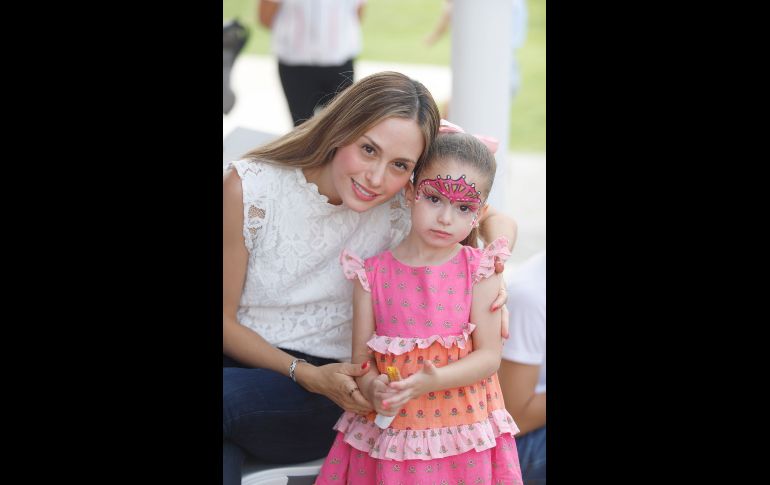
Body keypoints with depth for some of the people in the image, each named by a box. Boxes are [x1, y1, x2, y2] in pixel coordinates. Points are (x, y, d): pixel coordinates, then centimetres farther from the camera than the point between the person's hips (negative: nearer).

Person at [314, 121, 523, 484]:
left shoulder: (479, 271, -3)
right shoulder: (372, 273, 0)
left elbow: (489, 355, -6)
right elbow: (361, 355, 1)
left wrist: (432, 380, -22)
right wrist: (373, 388, -21)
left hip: (461, 434, -1)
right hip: (388, 427, 1)